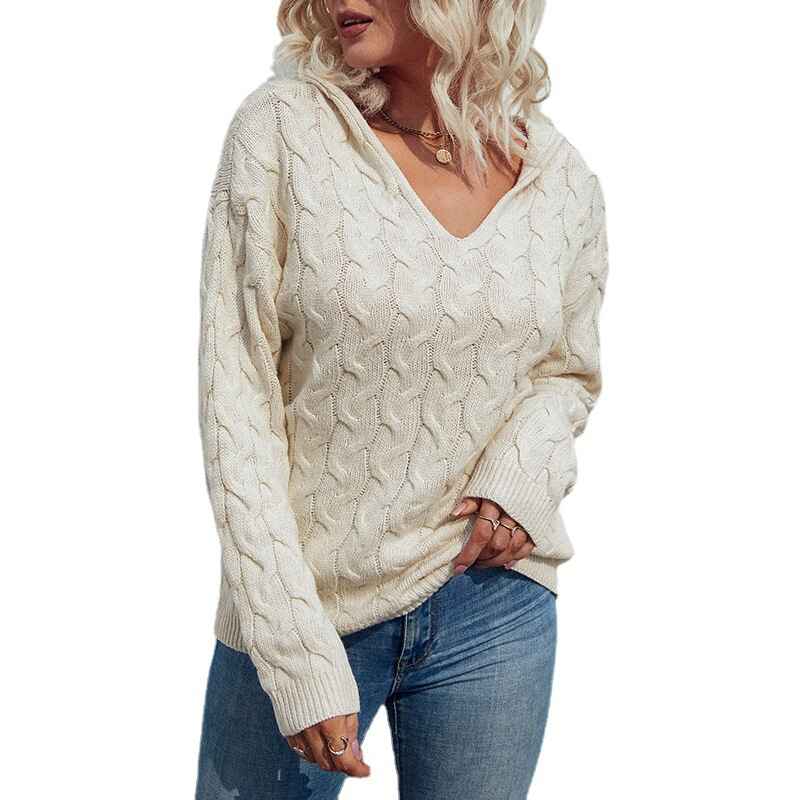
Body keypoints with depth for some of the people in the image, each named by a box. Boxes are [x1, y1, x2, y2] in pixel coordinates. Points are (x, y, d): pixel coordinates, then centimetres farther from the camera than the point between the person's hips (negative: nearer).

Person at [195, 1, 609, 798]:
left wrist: (524, 471, -10)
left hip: (493, 603, 2)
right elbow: (235, 396, -11)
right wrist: (299, 654, -16)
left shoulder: (563, 179, -2)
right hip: (303, 605, -1)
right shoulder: (281, 128, -10)